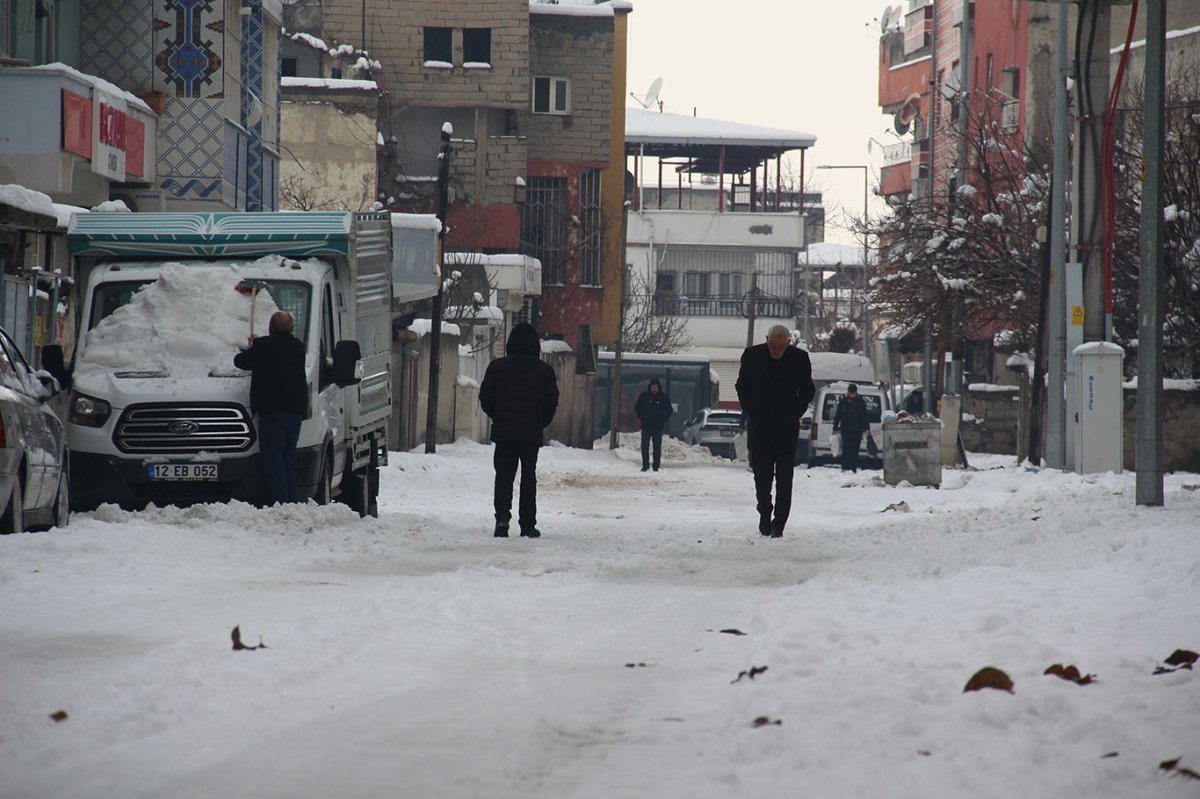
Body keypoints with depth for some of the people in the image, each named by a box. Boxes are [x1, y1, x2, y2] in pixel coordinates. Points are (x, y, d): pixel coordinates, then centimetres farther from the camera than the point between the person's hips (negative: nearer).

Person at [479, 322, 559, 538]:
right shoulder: (544, 371, -2)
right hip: (532, 434, 0)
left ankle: (502, 514, -16)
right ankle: (528, 524, 9)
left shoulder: (497, 367, -2)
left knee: (504, 475, 6)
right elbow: (552, 403, 0)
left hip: (503, 431, 0)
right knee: (529, 478, 10)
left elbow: (485, 399, 0)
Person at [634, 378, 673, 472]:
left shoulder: (664, 397, 1)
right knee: (644, 446, -2)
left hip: (658, 427, -1)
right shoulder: (643, 396, 3)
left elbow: (669, 410, 9)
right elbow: (637, 408, 12)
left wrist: (663, 420, -2)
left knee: (657, 448, 2)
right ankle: (645, 465, 5)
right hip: (646, 427, 1)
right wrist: (642, 418, 1)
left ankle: (656, 466, 6)